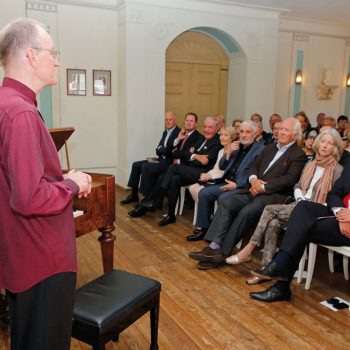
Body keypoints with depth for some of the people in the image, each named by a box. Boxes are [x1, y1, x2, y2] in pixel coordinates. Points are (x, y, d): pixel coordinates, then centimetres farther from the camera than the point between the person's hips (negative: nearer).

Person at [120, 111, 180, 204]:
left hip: (168, 162, -10)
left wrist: (160, 149, -6)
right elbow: (158, 150, 13)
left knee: (145, 167, -27)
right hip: (161, 159, 10)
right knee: (136, 165, 5)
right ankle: (134, 195, 10)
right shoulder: (165, 132, 16)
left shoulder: (179, 133, -13)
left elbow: (170, 151, -22)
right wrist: (163, 150, -9)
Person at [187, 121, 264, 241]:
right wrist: (229, 152, -3)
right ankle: (203, 228, 1)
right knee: (203, 193, -7)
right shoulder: (236, 146, 14)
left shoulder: (260, 149, -6)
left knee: (222, 198, -30)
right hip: (227, 183, 7)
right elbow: (221, 167, 14)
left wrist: (237, 185, -20)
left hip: (242, 187, -7)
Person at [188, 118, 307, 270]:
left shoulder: (299, 155, 0)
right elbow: (254, 166, 18)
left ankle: (223, 252, -20)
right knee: (226, 203, -17)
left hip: (274, 195, -7)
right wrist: (253, 179, -5)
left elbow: (289, 179, -12)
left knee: (246, 212, -30)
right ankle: (215, 245, -22)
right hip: (254, 190, 7)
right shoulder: (269, 148, 22)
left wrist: (262, 187, -15)